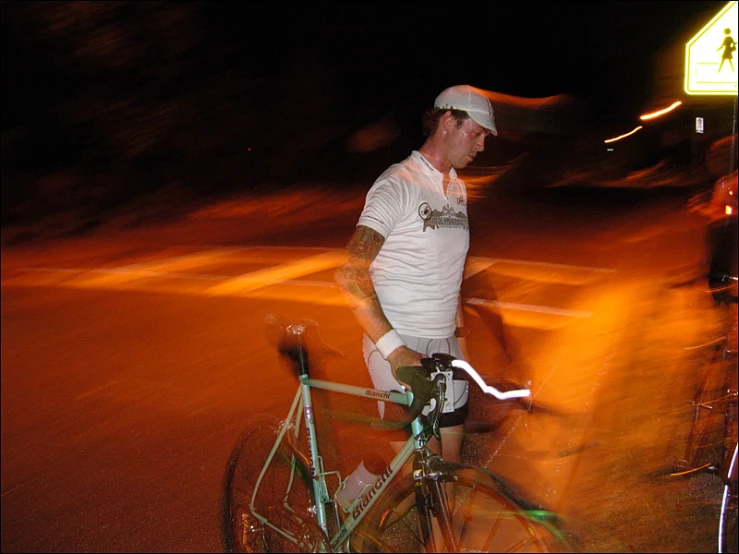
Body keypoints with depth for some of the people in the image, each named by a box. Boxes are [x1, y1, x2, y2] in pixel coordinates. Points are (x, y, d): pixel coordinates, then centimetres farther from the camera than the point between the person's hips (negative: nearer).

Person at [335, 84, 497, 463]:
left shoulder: (458, 189, 13)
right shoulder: (398, 185, -13)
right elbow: (351, 275, -21)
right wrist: (394, 348, -27)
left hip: (445, 345, 8)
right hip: (399, 347, -7)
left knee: (451, 453, 14)